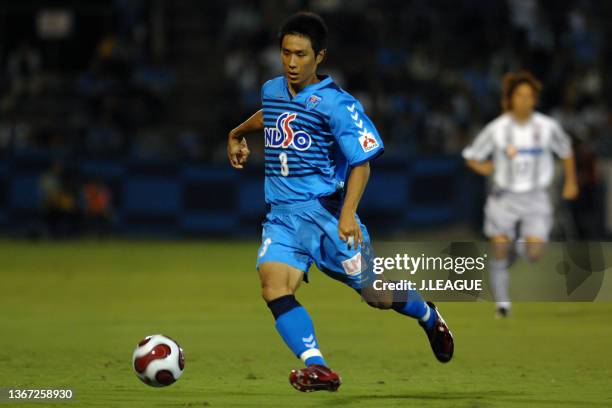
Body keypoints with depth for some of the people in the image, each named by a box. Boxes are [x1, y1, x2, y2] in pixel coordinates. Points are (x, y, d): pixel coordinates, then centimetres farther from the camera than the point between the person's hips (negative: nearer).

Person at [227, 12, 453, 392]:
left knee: (377, 295, 3)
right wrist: (238, 134, 51)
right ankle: (318, 368, -28)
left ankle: (429, 317, 36)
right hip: (283, 214, 5)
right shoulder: (272, 90, 10)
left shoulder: (336, 104, -10)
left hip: (327, 210, -5)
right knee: (274, 286, -23)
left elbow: (362, 163, -12)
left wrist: (348, 213, -25)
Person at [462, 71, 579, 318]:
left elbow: (566, 150, 14)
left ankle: (522, 246, 25)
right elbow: (471, 157, 4)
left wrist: (571, 182, 18)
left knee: (534, 255, -13)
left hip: (535, 198, 0)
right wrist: (483, 168, -14)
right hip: (504, 197, 0)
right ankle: (502, 304, 9)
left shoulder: (547, 127, -5)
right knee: (499, 252, -7)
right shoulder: (497, 129, -7)